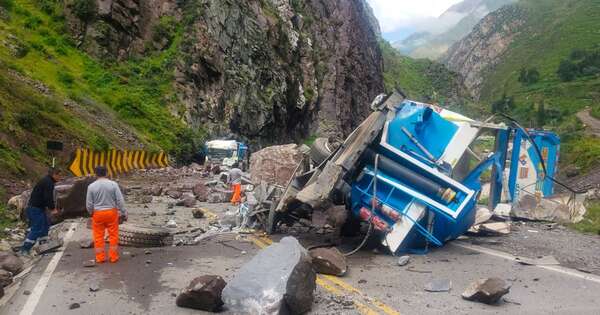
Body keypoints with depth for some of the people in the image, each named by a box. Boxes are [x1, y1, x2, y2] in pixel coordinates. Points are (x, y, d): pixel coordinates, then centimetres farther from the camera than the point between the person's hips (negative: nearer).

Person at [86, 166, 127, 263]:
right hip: (111, 212, 0)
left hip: (97, 213, 0)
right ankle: (113, 257, 13)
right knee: (113, 235, 9)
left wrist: (91, 213, 17)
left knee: (98, 236, 11)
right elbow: (120, 200, -9)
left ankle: (100, 258, 16)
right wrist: (123, 213, 0)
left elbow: (89, 204, -2)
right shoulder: (113, 184, -9)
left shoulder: (91, 186, -7)